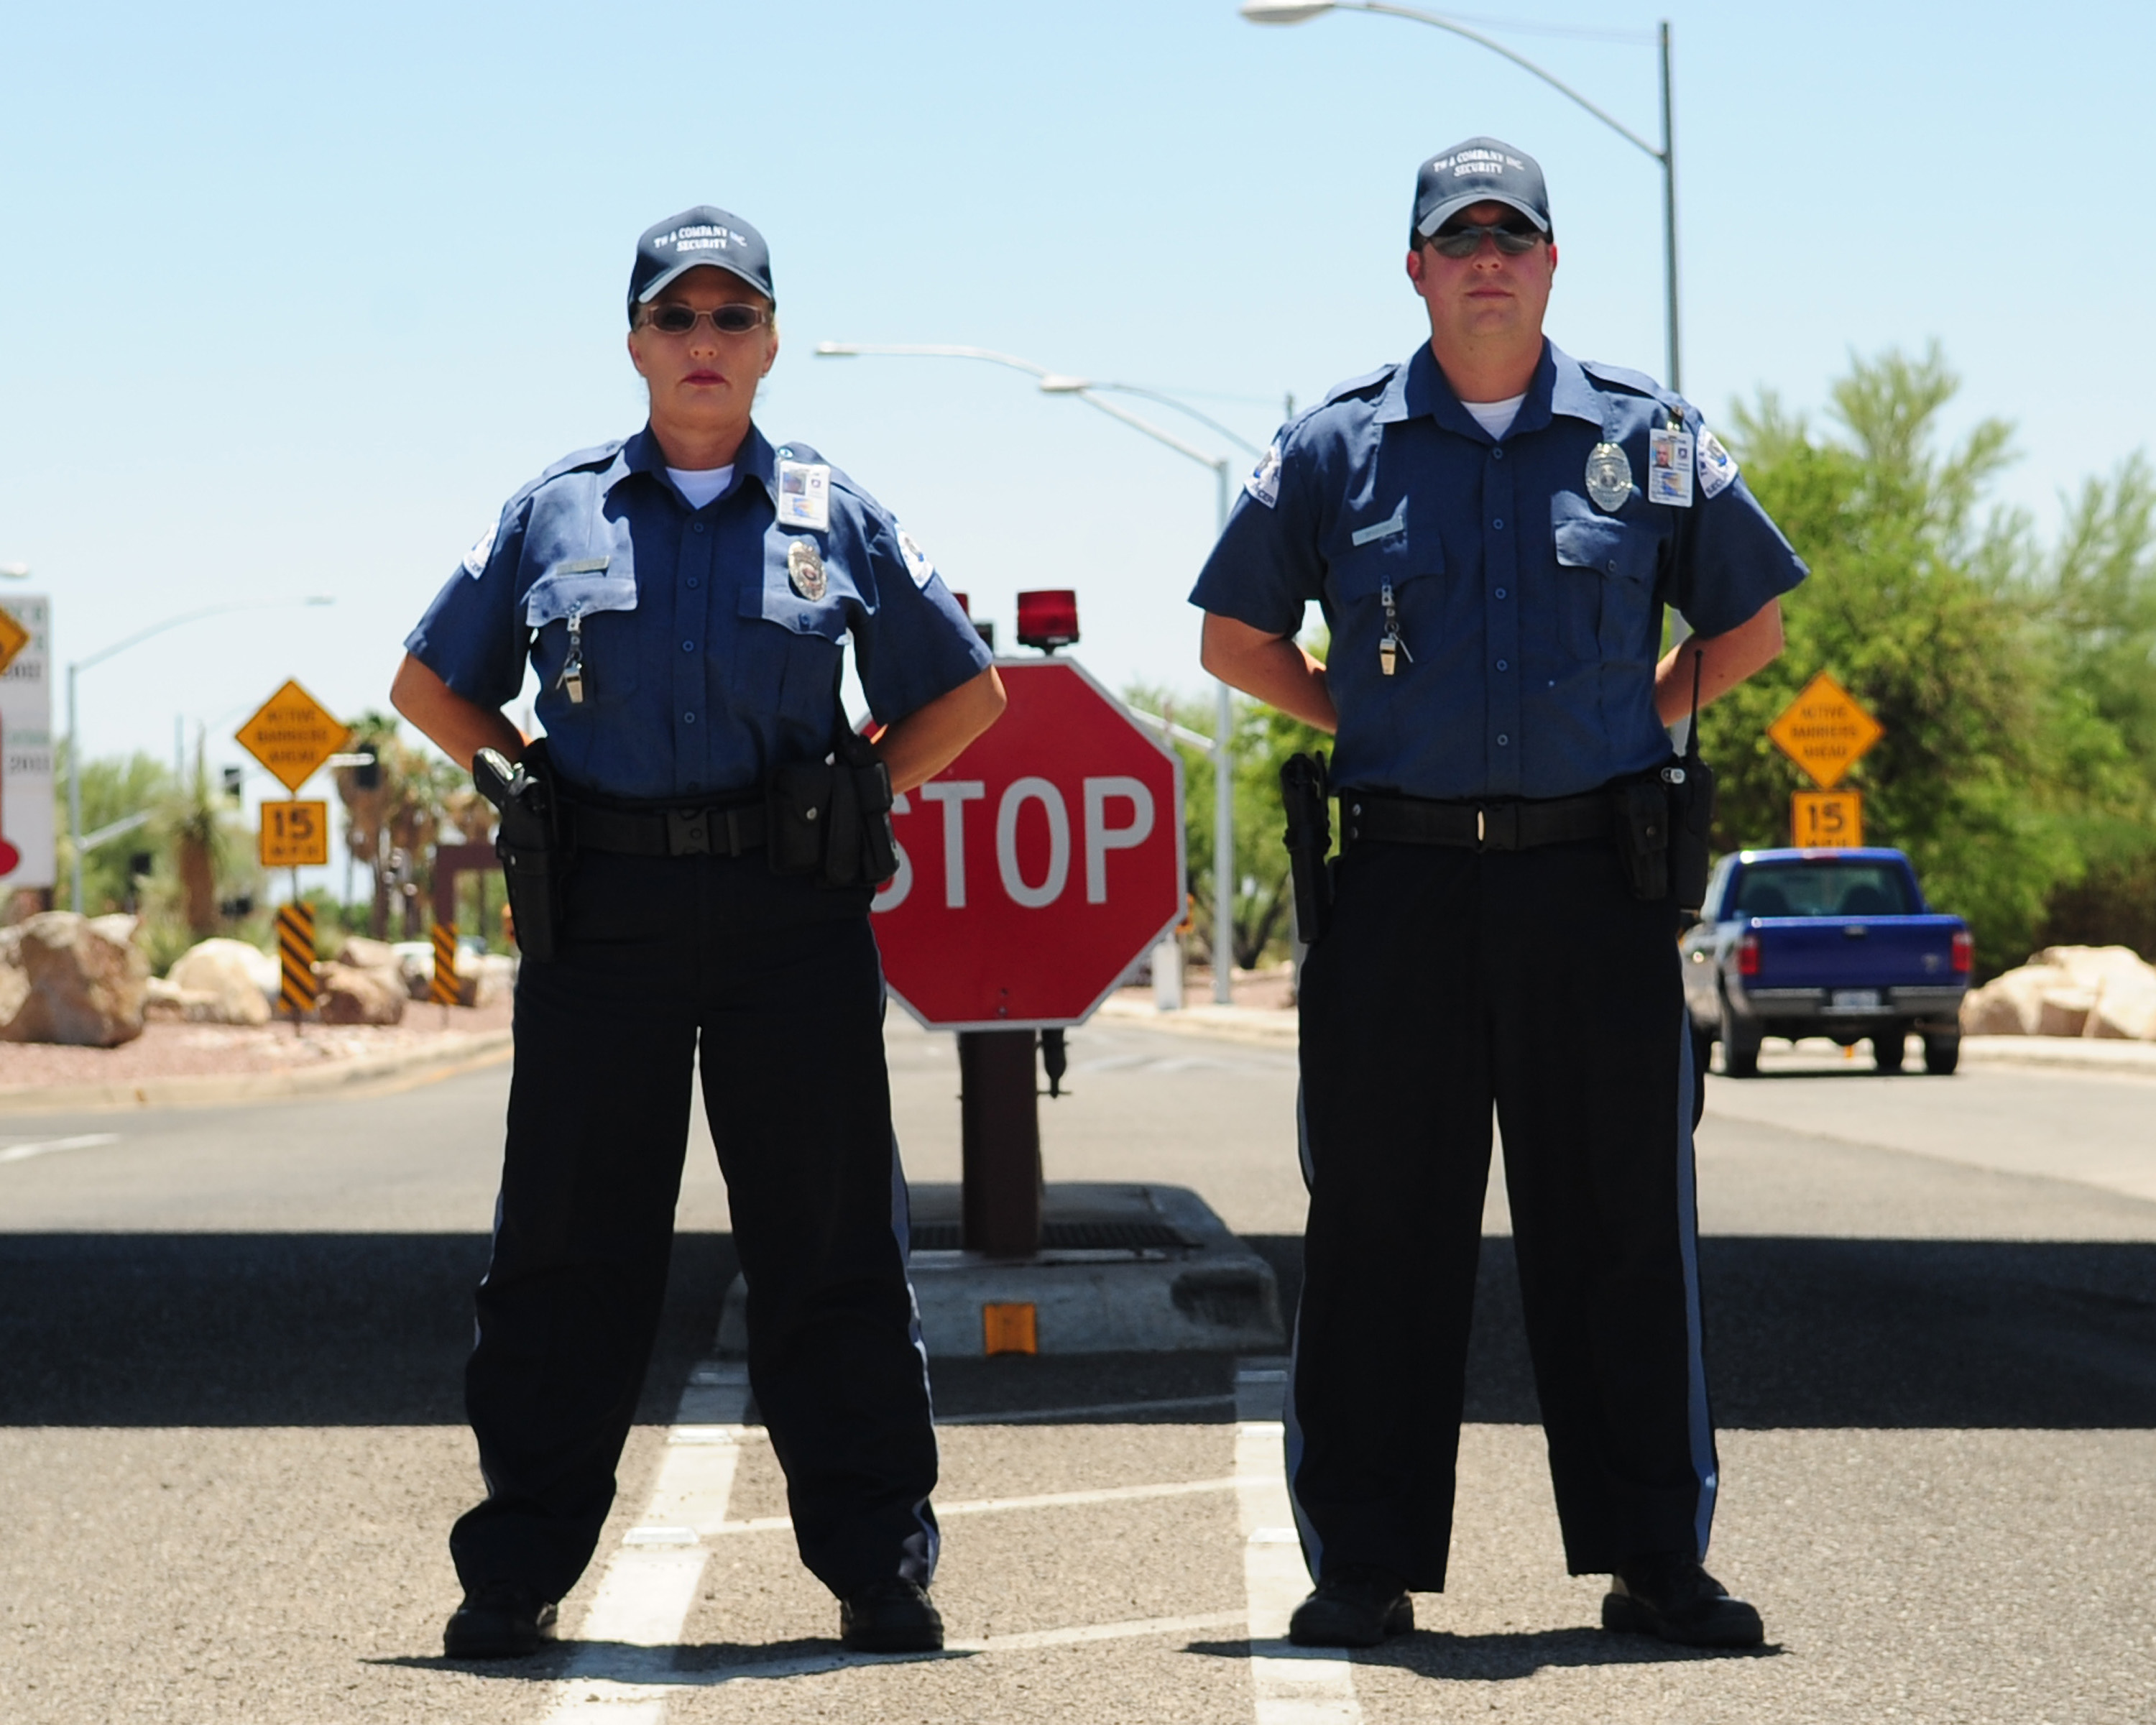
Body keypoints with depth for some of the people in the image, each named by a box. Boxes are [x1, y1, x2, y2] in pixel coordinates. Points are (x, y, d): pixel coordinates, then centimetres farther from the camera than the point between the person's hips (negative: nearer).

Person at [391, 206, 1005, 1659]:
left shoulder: (836, 518, 7)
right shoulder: (555, 516, 8)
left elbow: (967, 691, 16)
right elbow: (431, 685, 19)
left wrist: (864, 797, 5)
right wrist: (530, 787, 8)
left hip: (790, 908, 0)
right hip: (603, 911, 0)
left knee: (830, 1240, 1)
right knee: (570, 1244, 2)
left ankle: (879, 1564, 8)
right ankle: (517, 1575, 8)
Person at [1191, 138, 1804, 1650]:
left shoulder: (1649, 440, 7)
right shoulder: (1338, 449, 6)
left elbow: (1750, 622, 19)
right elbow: (1237, 637, 16)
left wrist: (1635, 722, 10)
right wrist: (1374, 726, 7)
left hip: (1595, 879, 0)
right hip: (1402, 883, 0)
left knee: (1622, 1224, 2)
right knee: (1382, 1228, 1)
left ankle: (1655, 1554, 9)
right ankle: (1366, 1563, 7)